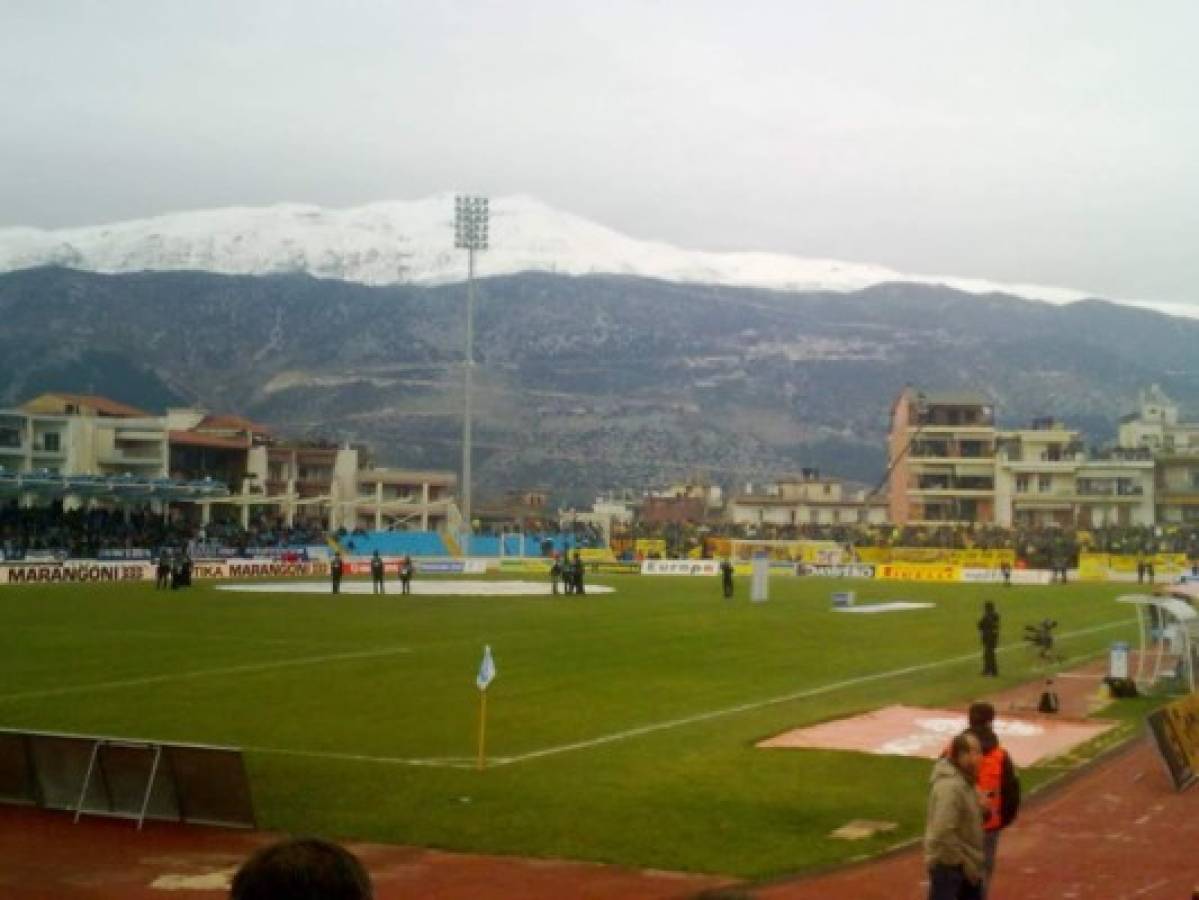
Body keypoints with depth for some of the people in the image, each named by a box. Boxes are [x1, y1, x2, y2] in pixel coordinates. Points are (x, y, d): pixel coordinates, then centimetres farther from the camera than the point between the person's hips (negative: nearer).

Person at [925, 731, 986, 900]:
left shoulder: (963, 781, 7)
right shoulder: (950, 786, -25)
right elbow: (943, 833, -28)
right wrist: (967, 864, -20)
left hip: (962, 864, 10)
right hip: (947, 864, -10)